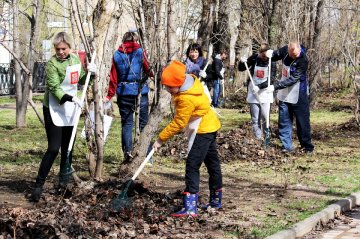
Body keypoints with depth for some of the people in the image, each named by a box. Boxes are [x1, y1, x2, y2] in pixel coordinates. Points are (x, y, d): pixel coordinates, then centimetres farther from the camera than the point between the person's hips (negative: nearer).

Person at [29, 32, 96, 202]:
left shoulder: (75, 59, 5)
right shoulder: (52, 64, -15)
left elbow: (80, 80, 18)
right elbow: (54, 88, -22)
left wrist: (89, 72, -2)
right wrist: (70, 98, -36)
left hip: (70, 109, 6)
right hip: (54, 109, -6)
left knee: (68, 146, 13)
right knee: (53, 149, -12)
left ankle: (64, 178, 28)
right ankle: (38, 185, -6)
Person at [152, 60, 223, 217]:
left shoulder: (187, 99, -30)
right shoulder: (190, 80, -4)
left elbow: (178, 124, -24)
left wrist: (161, 139, -18)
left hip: (203, 131, -10)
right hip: (209, 126, 10)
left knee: (192, 166, -15)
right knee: (212, 163, 19)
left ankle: (190, 208, -20)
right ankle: (216, 200, 33)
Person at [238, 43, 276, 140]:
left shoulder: (271, 62, -10)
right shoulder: (254, 58, -4)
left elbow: (271, 79, -14)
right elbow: (241, 69, 7)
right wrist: (242, 62, -15)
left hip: (265, 94, -2)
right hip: (253, 93, 2)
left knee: (265, 118, -6)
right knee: (255, 119, 3)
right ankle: (258, 138, 9)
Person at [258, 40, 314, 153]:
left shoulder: (303, 60, -25)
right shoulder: (285, 50, -7)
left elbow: (292, 80, -28)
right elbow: (277, 55, 16)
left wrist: (275, 86, -31)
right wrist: (270, 54, -8)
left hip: (298, 96, -6)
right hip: (284, 94, 6)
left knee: (303, 121, 2)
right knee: (284, 121, 7)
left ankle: (307, 146, 12)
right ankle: (287, 146, 14)